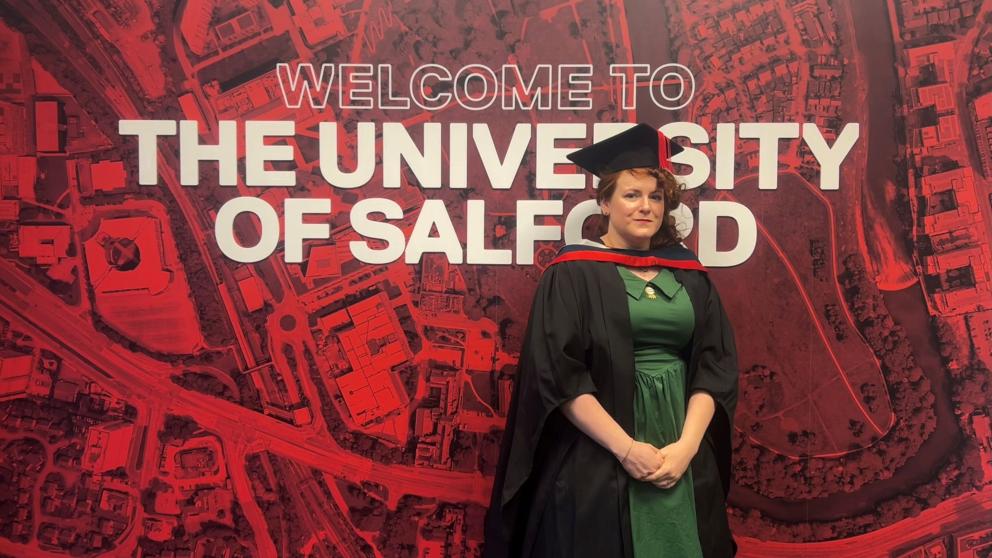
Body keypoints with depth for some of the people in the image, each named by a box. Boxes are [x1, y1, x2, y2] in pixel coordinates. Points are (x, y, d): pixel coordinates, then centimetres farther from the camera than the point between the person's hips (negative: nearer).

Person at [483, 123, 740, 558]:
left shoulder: (688, 273, 8)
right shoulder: (573, 273, -5)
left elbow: (715, 365, 4)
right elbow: (558, 375, -12)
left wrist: (687, 445, -9)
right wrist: (625, 448, -16)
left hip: (685, 463, 4)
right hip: (595, 464, -4)